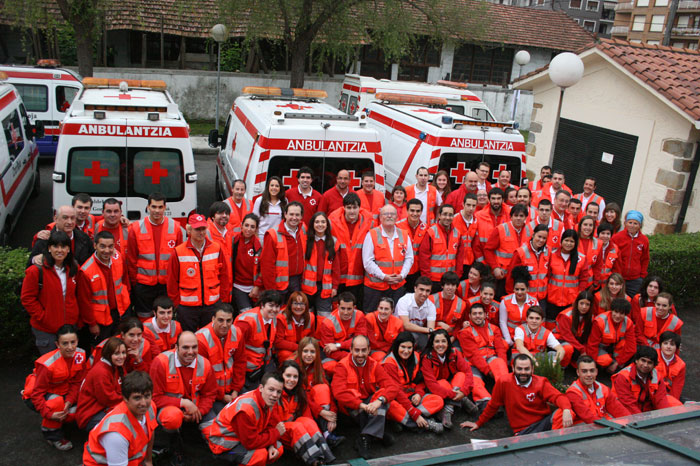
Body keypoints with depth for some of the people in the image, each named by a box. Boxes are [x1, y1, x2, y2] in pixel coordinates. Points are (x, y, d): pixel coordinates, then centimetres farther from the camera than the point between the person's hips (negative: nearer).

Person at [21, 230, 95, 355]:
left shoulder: (74, 270, 4)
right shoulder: (37, 271, -11)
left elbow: (82, 298, 8)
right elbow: (27, 299, -8)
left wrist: (91, 323, 11)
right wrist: (43, 318, -13)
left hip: (71, 327, 4)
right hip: (46, 330, -4)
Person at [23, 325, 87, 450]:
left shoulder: (80, 355, -16)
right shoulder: (48, 365, -32)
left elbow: (76, 382, -8)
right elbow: (37, 393, -26)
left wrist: (69, 401, -23)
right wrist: (48, 413, -34)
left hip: (62, 392, 6)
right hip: (37, 396, -6)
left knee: (73, 412, -16)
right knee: (57, 402, -35)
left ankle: (59, 419, 17)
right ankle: (51, 434, -10)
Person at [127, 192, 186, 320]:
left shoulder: (175, 227, -1)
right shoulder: (136, 228, -2)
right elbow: (131, 259, 2)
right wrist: (134, 282, 1)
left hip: (167, 284, 1)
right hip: (143, 285, 0)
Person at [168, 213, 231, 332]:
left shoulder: (216, 249, 1)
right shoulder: (178, 252, -5)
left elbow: (224, 277, 5)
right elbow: (172, 282, 0)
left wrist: (224, 301, 4)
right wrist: (175, 304, 0)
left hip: (213, 305, 1)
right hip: (187, 307, -1)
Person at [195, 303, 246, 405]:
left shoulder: (236, 333, -5)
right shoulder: (201, 339, -19)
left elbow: (240, 362, 6)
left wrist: (236, 390, 2)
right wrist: (221, 397, -8)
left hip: (230, 389, 5)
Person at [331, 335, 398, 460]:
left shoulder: (374, 365, -3)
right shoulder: (342, 366, -12)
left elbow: (393, 387, -14)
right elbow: (338, 392, -27)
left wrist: (379, 400, -36)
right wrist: (361, 405, -38)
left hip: (370, 401, 3)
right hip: (351, 408, -2)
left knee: (383, 394, -26)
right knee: (352, 393, -33)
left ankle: (365, 438, -35)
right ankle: (377, 434, -25)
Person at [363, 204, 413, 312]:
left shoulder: (404, 235, 9)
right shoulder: (372, 235, -4)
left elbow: (409, 258, 10)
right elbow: (367, 261, -9)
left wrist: (402, 275, -6)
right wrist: (384, 276, -15)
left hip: (398, 286, 4)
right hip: (375, 286, -3)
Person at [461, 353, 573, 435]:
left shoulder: (541, 383, 1)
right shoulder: (503, 383, -2)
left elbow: (557, 396, -13)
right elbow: (493, 406, 10)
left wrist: (566, 410, -37)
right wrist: (479, 423, 19)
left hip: (545, 422, 1)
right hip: (523, 430, -1)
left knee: (564, 413, -29)